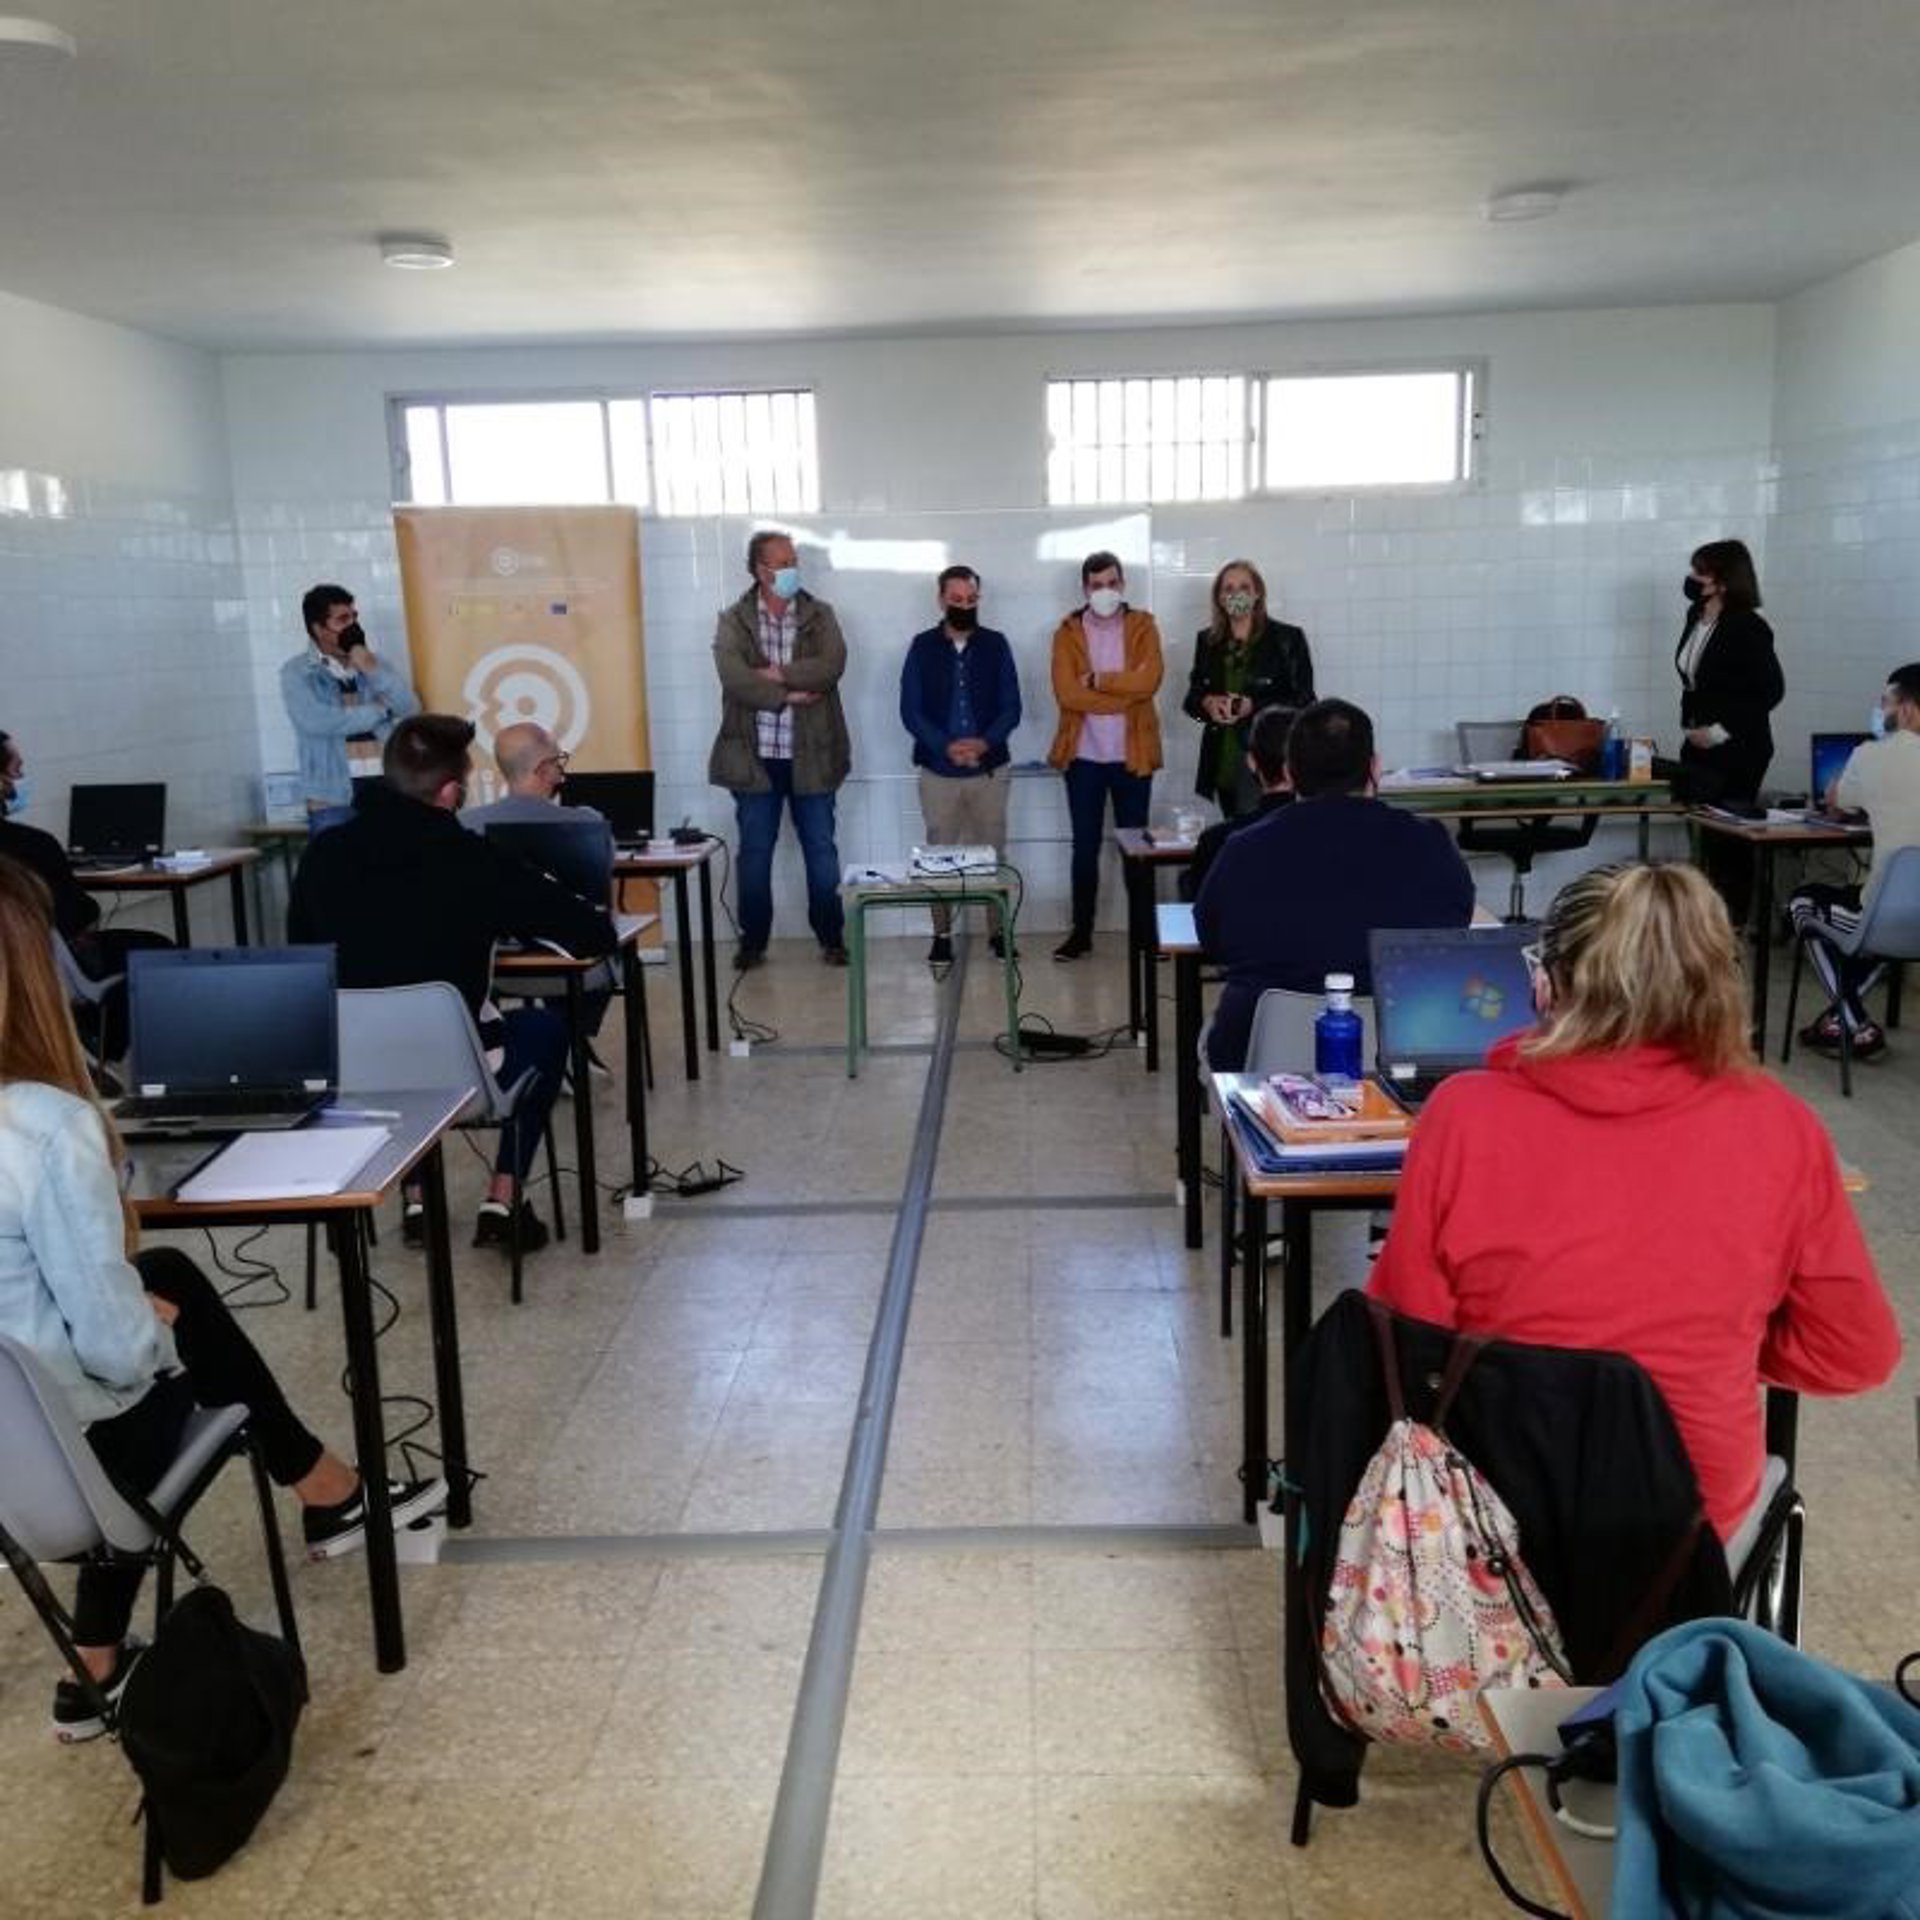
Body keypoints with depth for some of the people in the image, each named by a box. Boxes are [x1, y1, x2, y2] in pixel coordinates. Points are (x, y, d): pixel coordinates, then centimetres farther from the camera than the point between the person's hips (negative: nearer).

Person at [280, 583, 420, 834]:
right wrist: (381, 709, -5)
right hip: (333, 799, -4)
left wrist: (372, 669, -9)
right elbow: (317, 722, -16)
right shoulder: (297, 672, 0)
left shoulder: (372, 663, 14)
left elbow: (410, 708, 4)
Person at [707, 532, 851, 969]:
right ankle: (752, 940, 19)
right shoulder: (734, 620, 1)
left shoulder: (819, 615, 4)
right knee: (754, 852, 8)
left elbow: (832, 665, -13)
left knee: (821, 850, 7)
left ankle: (832, 937, 18)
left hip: (810, 756, 1)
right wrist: (788, 695, -16)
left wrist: (777, 674, -17)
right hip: (755, 756, 0)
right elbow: (734, 677, -15)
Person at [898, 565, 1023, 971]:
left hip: (990, 769, 0)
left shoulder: (996, 645, 3)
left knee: (993, 851, 4)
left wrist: (985, 742, -19)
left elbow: (1011, 707, -1)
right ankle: (942, 936, 12)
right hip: (938, 771, 0)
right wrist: (945, 745, -19)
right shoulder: (922, 647, 1)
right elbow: (910, 711, -4)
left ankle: (998, 931, 13)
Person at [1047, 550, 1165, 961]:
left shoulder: (1142, 626, 3)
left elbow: (1149, 680, -14)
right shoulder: (1067, 633, 2)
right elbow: (1067, 694, -12)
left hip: (1133, 754, 0)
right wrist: (1125, 695, -14)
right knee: (1085, 846, 6)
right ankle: (1081, 932, 13)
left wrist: (1097, 680, -13)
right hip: (1083, 756, 0)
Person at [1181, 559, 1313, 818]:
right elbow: (1192, 697, 16)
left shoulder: (1287, 638, 0)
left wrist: (1253, 706, -17)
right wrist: (1208, 703, -8)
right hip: (1222, 761, 4)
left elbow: (1303, 700, -3)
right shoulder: (1207, 640, 12)